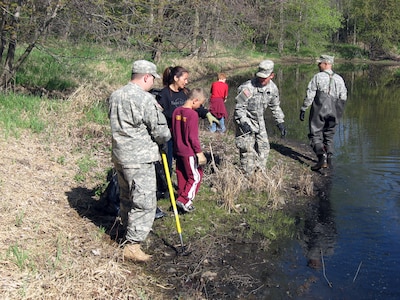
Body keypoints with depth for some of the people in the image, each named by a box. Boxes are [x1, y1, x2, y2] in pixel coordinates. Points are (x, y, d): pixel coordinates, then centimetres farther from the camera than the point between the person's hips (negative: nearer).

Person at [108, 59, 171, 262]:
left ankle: (129, 232, 38)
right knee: (144, 202, -2)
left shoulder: (115, 96, 8)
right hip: (139, 159, -9)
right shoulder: (146, 100, -16)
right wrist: (165, 139, 9)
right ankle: (132, 246, 0)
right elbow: (160, 131, -14)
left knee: (127, 197, 22)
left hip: (119, 156, 9)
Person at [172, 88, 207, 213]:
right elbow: (193, 136, -19)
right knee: (196, 176, 2)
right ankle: (184, 200, -3)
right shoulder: (193, 114, -19)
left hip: (178, 150, 8)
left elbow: (173, 131, 12)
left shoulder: (176, 111, 4)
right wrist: (199, 152, -12)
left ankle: (182, 197, 27)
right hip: (189, 152, -8)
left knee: (181, 175, 18)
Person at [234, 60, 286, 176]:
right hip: (246, 121, -7)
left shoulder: (273, 88, -3)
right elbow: (239, 107, -20)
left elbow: (275, 106, 12)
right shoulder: (248, 87, -24)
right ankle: (248, 176, 3)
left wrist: (280, 122, 9)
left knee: (264, 148, 10)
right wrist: (243, 123, -29)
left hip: (259, 121, 7)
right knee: (248, 150, -9)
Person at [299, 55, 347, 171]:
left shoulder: (318, 77, -5)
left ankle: (322, 158, -17)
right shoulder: (339, 79, 9)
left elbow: (309, 95, -8)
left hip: (319, 110, -5)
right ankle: (329, 159, 12)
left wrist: (303, 109, -3)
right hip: (333, 112, 5)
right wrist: (338, 112, 19)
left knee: (315, 135, 0)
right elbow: (343, 98, 9)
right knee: (329, 136, 17)